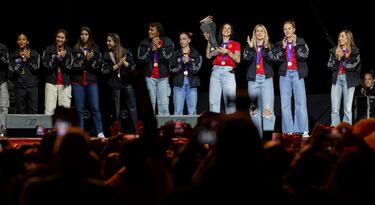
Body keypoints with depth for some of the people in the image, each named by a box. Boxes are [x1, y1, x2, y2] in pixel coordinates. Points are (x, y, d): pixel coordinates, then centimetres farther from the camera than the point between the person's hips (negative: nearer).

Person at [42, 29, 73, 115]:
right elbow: (46, 65, -4)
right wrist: (57, 57, -14)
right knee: (49, 109, -7)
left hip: (65, 83, 1)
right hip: (51, 82, -1)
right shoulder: (49, 49, 6)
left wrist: (63, 58, -13)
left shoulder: (69, 51, 9)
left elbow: (70, 67, 2)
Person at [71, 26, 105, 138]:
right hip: (78, 81, 0)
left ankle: (100, 132, -4)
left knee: (95, 108, -5)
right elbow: (74, 66, -4)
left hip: (91, 81, 0)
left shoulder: (95, 49, 9)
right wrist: (86, 59, -15)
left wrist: (90, 59, -15)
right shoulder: (75, 49, 6)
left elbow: (97, 66, 2)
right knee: (79, 109, 2)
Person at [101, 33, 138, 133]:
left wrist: (124, 62, -13)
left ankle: (136, 129, -3)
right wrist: (117, 65, -10)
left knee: (132, 107, -4)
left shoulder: (126, 52, 4)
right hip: (114, 85, 0)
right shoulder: (106, 55, 6)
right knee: (116, 110, 3)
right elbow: (104, 70, -3)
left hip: (127, 83, 0)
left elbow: (133, 67, 2)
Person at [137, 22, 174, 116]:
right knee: (150, 104, 1)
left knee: (164, 104, -5)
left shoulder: (168, 42, 0)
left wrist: (159, 47, -15)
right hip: (150, 77, 1)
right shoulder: (145, 43, 3)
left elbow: (168, 58, -8)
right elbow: (141, 59, -5)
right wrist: (151, 49, -13)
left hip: (163, 77, -1)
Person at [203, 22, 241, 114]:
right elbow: (208, 55, 9)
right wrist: (209, 42, 4)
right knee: (213, 100, -7)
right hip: (216, 71, 2)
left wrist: (227, 52, -7)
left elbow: (238, 59, 4)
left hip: (228, 72, -2)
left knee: (230, 100, -14)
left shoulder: (235, 44, 16)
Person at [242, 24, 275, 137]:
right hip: (253, 79, 2)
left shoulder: (270, 46, 12)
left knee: (267, 109, -14)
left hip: (266, 79, -2)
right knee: (255, 109, 1)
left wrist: (266, 48, -17)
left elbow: (271, 60, -4)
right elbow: (246, 60, -1)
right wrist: (250, 48, -12)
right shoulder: (249, 46, 14)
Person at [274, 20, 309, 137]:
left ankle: (304, 131, -12)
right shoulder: (280, 44, 12)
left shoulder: (301, 42, 7)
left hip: (297, 74, -2)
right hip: (285, 74, 2)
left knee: (301, 102, -9)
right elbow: (276, 59, 1)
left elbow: (304, 56, -6)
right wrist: (283, 48, -10)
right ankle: (289, 131, -3)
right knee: (285, 103, -3)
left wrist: (295, 45, -15)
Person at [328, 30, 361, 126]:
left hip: (348, 80, -3)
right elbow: (330, 66, 5)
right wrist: (336, 58, -10)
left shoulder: (355, 51, 2)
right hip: (336, 79, 3)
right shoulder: (334, 51, 11)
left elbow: (353, 66, -8)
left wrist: (342, 58, -11)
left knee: (348, 109, -3)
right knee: (335, 109, -2)